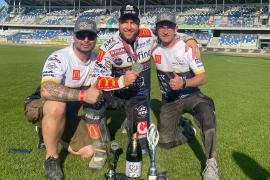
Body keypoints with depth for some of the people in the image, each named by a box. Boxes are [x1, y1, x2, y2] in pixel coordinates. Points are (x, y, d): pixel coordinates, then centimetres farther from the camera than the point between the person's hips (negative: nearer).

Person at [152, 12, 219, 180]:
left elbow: (203, 78, -18)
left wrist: (183, 83, -37)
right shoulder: (155, 48, -5)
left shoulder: (187, 48, -16)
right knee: (165, 142, -3)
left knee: (206, 112, -37)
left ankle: (211, 163, -26)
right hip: (169, 101, 4)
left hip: (191, 96, -3)